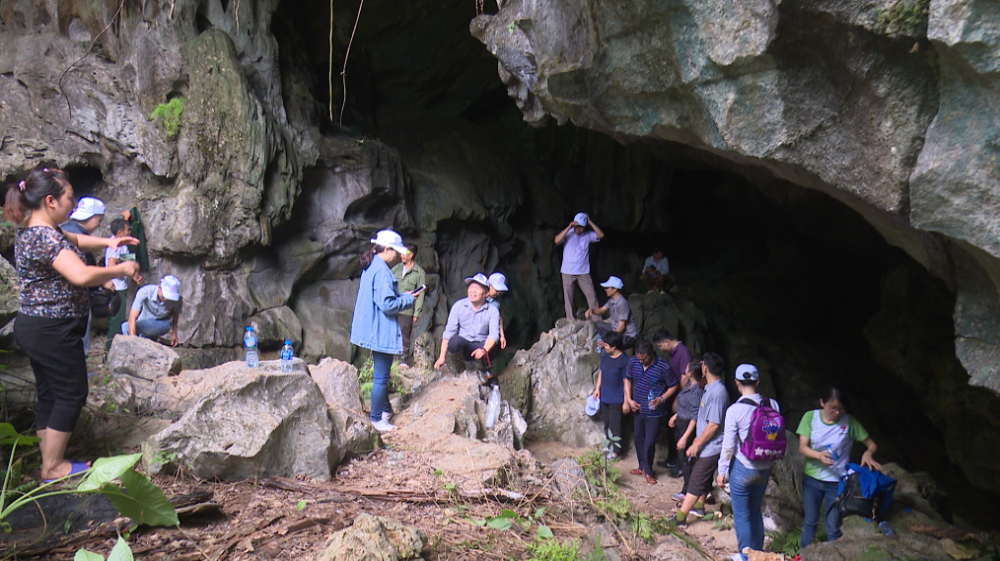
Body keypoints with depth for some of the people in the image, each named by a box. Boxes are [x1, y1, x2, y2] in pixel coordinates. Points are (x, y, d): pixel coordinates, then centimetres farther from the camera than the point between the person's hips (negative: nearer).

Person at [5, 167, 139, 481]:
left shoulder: (34, 231, 10)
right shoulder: (46, 237, -23)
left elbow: (73, 240, 28)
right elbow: (81, 275, -36)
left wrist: (107, 242, 13)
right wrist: (121, 270, -22)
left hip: (33, 328, 10)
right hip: (52, 331, -10)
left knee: (48, 394, 17)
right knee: (71, 394, 2)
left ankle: (49, 461, 28)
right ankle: (53, 468, 12)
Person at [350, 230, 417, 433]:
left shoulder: (371, 267, 11)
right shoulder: (382, 271, -21)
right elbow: (388, 304, -24)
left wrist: (403, 295, 13)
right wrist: (408, 299, -10)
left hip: (375, 329, 11)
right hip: (382, 331, -11)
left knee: (382, 373, 22)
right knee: (381, 376, 0)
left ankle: (385, 410, 35)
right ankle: (376, 418, 11)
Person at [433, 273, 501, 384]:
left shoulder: (492, 311, -3)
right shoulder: (459, 306, -1)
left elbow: (494, 334, -16)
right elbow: (449, 331, -3)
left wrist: (484, 349, -37)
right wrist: (442, 356, -10)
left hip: (481, 346, 0)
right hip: (462, 346, 0)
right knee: (455, 341, -35)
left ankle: (483, 369, 2)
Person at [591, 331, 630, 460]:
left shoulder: (624, 360, -19)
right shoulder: (605, 356, 0)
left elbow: (626, 381, -16)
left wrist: (626, 401, -14)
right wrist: (597, 388, 9)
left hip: (616, 400, -7)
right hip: (604, 397, 7)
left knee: (615, 425, 5)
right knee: (607, 423, 19)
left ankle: (616, 450, 20)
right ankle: (609, 446, 36)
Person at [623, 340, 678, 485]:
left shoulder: (663, 367, -20)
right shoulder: (633, 362, -7)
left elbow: (673, 386, -8)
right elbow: (628, 380, 9)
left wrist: (662, 399, -22)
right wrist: (629, 399, -1)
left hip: (654, 412, -5)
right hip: (638, 409, 5)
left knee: (649, 442, 0)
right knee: (638, 438, 17)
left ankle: (648, 471, 19)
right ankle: (643, 466, 36)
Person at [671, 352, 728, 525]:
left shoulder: (717, 393, -26)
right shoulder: (710, 388, 6)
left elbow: (714, 425, -27)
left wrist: (696, 444, -20)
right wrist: (698, 441, 22)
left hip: (711, 447, -10)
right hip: (706, 445, 10)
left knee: (696, 482, -4)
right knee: (704, 478, 24)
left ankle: (680, 518, 0)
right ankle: (699, 506, 40)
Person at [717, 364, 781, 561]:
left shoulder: (735, 410, -18)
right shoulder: (772, 405, -6)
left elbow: (728, 446, -13)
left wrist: (722, 471, -1)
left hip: (742, 468, -5)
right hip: (764, 469, 5)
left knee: (742, 515, 12)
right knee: (756, 511, 24)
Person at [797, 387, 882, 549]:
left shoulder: (849, 422, -10)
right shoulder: (810, 417, -8)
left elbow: (872, 444, -4)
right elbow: (802, 447, -10)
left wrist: (868, 453, -28)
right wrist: (819, 455, -30)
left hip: (837, 482, -1)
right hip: (812, 480, 1)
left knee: (833, 527, 4)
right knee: (810, 521, 16)